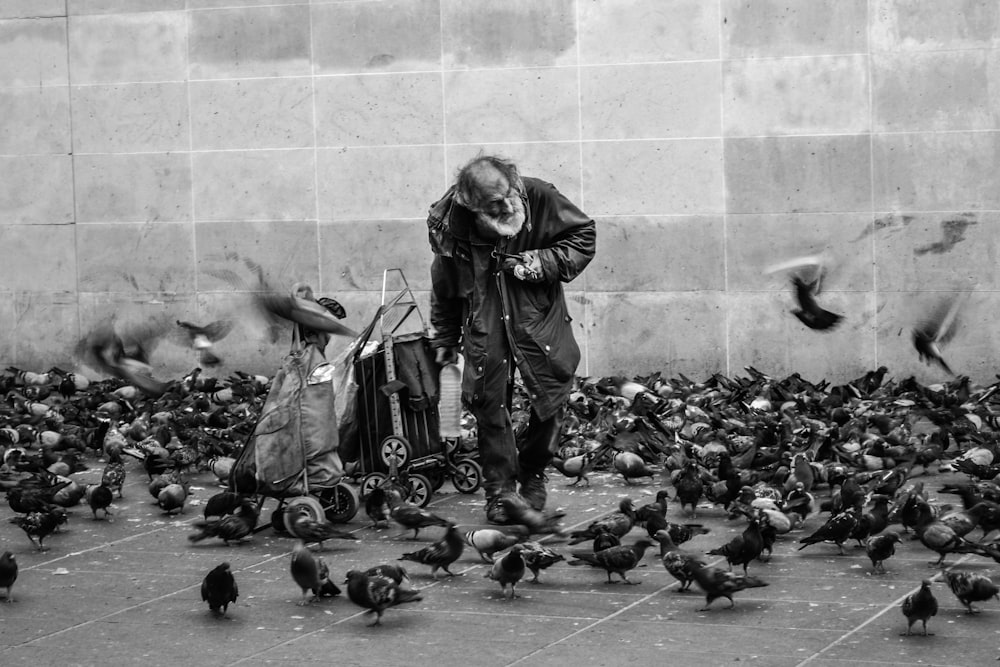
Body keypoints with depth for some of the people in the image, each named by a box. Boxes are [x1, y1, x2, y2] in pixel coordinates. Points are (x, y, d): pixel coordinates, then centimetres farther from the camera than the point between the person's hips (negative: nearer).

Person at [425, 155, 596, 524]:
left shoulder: (540, 198, -16)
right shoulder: (450, 223, -12)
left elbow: (584, 236, -1)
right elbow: (444, 286, 6)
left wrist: (543, 262, -17)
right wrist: (445, 338, 15)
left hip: (539, 317, 0)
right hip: (484, 324, 0)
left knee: (551, 393, -2)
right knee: (489, 402, -5)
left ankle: (533, 475, 22)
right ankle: (499, 490, 7)